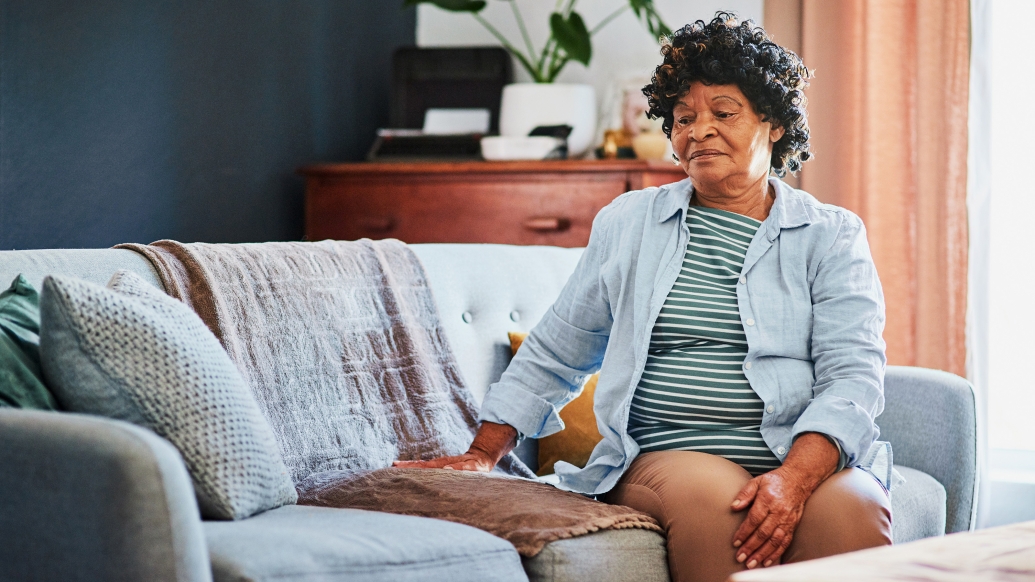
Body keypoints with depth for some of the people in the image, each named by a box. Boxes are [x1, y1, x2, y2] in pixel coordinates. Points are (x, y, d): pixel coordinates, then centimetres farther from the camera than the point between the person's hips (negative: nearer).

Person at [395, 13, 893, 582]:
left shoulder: (833, 236, 9)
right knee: (711, 495, -35)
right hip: (665, 456, 1)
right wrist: (482, 455, 14)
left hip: (807, 461, -1)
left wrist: (794, 479, -21)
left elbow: (854, 376, -3)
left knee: (850, 507, -36)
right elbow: (553, 354, 23)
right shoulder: (627, 223, 17)